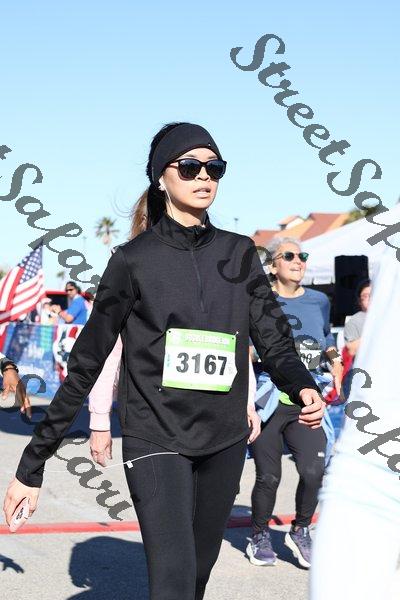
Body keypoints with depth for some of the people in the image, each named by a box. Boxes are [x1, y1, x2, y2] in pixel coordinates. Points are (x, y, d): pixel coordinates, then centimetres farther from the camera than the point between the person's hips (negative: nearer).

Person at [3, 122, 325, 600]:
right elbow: (86, 364, -2)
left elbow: (271, 339, 4)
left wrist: (303, 387, -20)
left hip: (224, 441, 5)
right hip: (157, 440, -4)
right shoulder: (135, 259, -4)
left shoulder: (238, 253, 8)